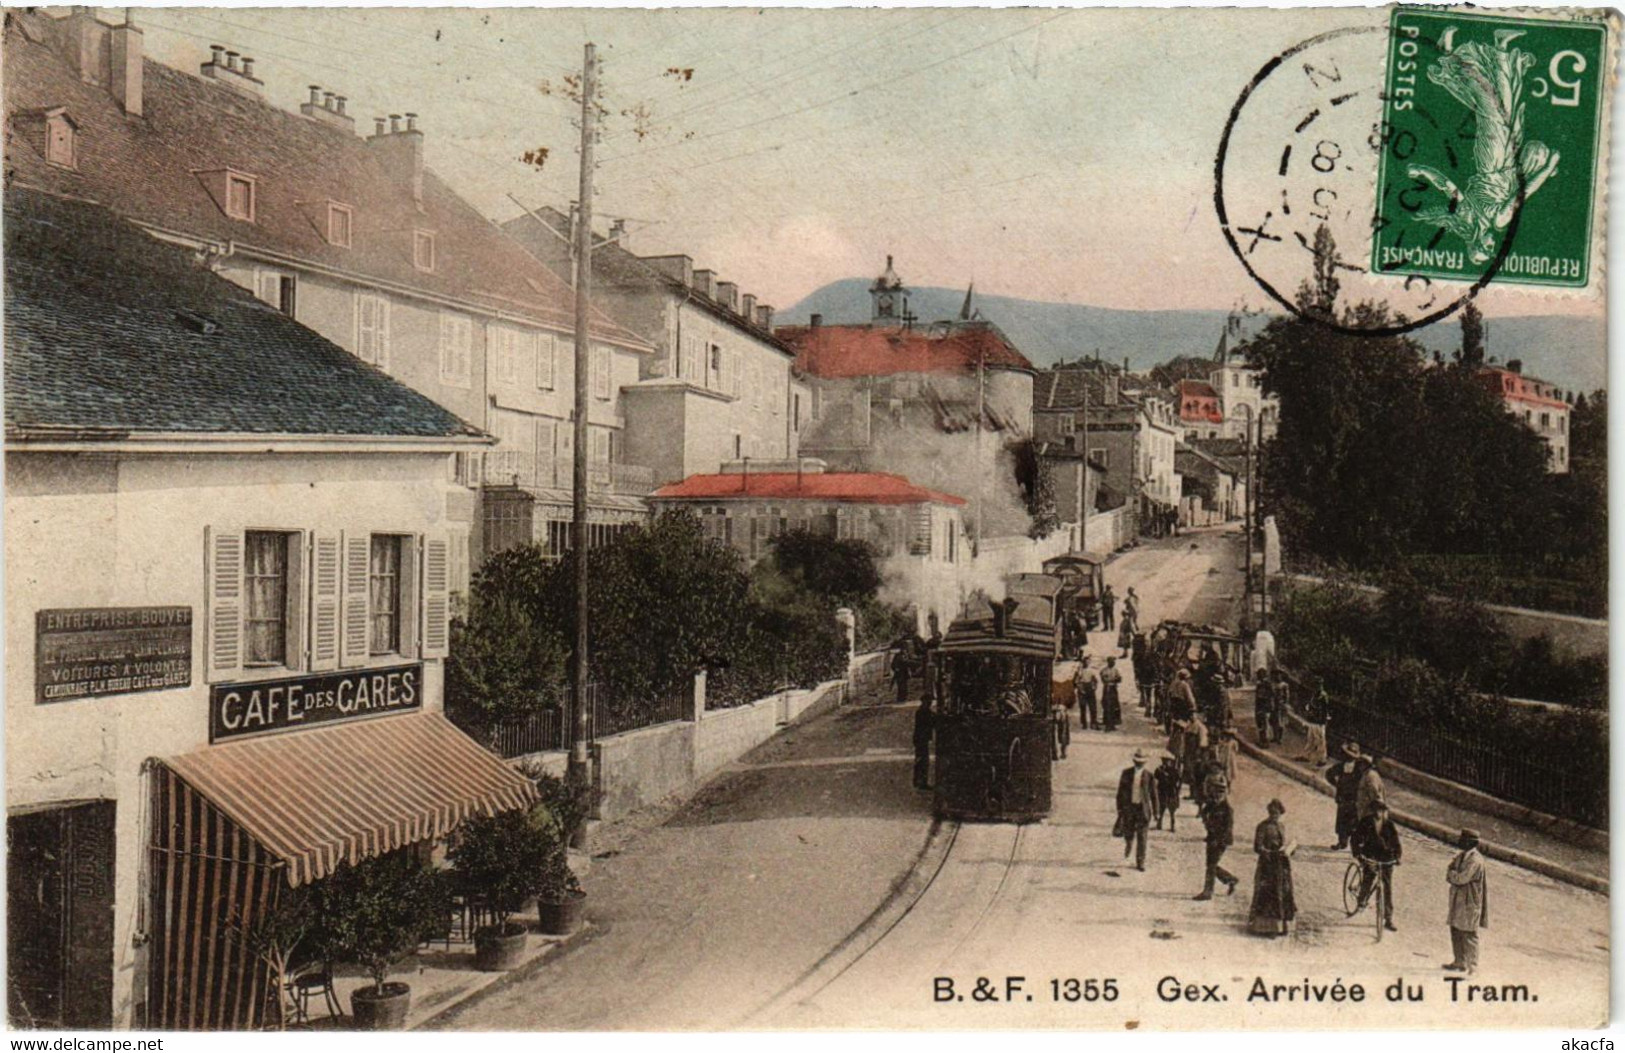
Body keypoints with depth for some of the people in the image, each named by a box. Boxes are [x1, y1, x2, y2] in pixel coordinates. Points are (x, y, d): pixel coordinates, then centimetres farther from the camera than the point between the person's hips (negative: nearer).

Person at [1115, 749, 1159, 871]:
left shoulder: (1149, 776, -2)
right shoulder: (1126, 773, 1)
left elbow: (1153, 794, 4)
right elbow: (1120, 792, 4)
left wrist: (1155, 811, 4)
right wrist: (1119, 808, 1)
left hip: (1143, 809, -1)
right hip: (1129, 807, 1)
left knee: (1141, 837, -4)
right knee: (1128, 834, 7)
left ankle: (1140, 863, 3)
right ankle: (1128, 845, 44)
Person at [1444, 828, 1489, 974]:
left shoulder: (1475, 860, -19)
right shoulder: (1461, 856, 10)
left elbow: (1462, 878, -22)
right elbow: (1449, 876, 11)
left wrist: (1452, 875, -5)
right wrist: (1456, 878, -8)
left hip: (1470, 903, -9)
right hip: (1458, 900, 9)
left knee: (1469, 935, -4)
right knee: (1456, 932, 15)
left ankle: (1471, 966, 2)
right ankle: (1459, 962, 26)